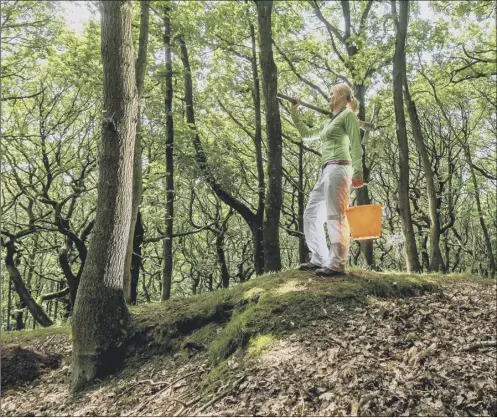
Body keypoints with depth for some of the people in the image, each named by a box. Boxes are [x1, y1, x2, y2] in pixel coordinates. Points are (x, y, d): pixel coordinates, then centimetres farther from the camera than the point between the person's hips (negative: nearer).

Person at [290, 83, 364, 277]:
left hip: (338, 168, -9)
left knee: (335, 216, -12)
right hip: (326, 171, 9)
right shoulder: (329, 121, 27)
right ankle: (320, 259, 11)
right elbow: (306, 133, 36)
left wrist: (358, 172, -19)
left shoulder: (348, 115, 2)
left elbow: (356, 146, -8)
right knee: (311, 214, 7)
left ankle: (337, 264, -11)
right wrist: (294, 114, 29)